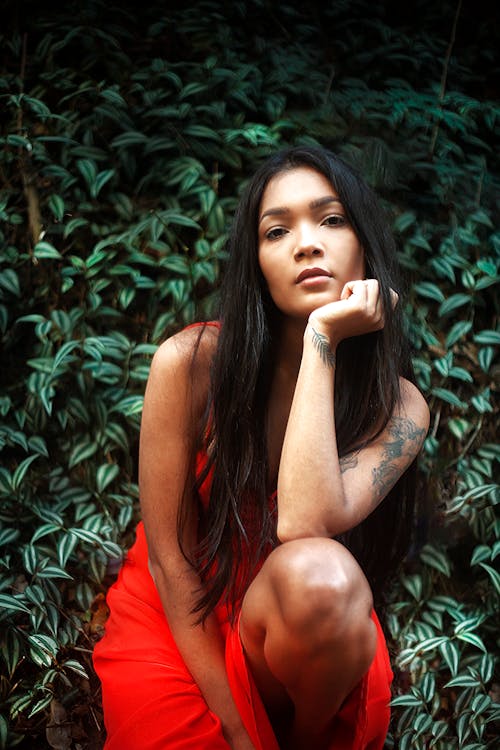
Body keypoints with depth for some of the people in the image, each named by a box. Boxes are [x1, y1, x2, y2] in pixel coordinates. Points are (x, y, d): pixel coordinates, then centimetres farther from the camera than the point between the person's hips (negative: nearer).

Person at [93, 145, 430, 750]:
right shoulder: (190, 362, -18)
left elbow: (303, 526, -32)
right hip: (182, 611, 0)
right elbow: (169, 554, -13)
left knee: (319, 573, -32)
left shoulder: (399, 407, -14)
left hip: (303, 623, 1)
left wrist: (321, 340, -30)